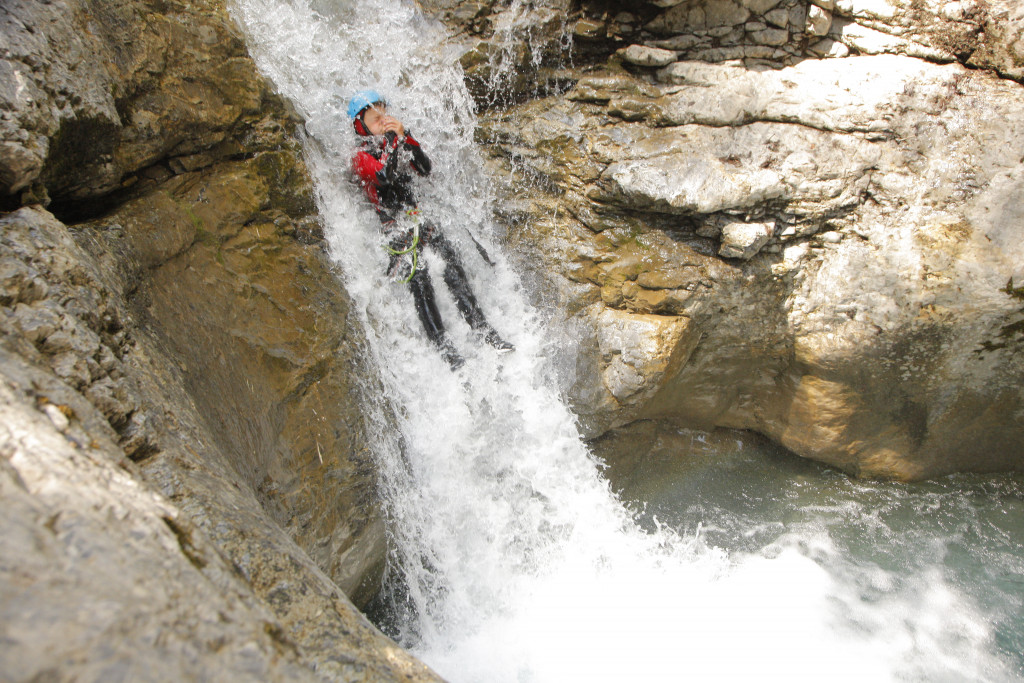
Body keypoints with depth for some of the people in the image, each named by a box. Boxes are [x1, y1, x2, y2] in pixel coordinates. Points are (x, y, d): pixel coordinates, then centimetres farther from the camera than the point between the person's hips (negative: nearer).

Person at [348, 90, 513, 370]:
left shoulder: (395, 145, 16)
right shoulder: (361, 158, -3)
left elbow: (425, 169, 1)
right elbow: (386, 176, -24)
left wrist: (406, 136, -8)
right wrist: (393, 139, -16)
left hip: (418, 220, 6)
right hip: (393, 228, -5)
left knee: (454, 268, -8)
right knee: (420, 284, -17)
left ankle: (486, 332, -5)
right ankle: (446, 350, -13)